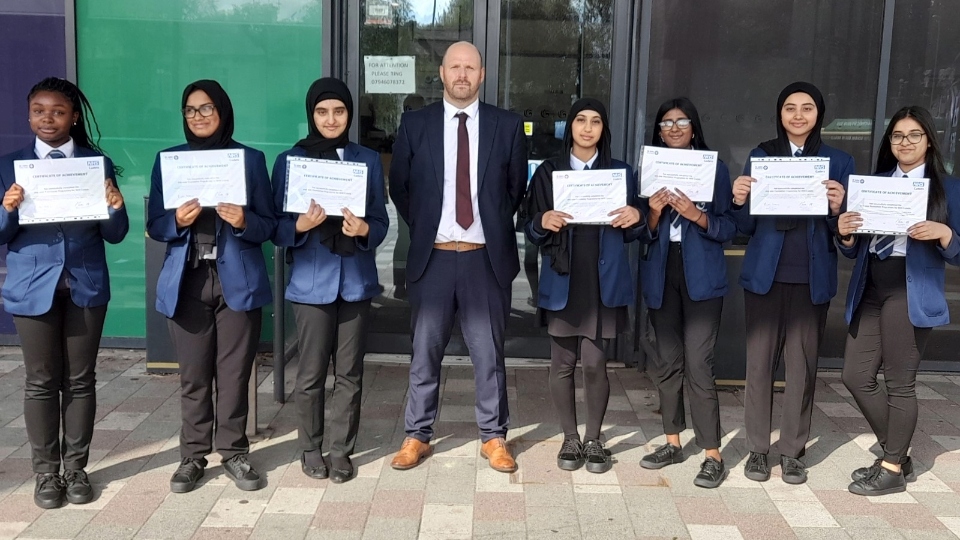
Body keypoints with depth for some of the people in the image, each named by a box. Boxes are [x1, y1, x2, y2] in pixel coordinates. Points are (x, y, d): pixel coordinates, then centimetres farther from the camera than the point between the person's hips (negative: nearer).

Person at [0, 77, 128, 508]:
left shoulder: (98, 163, 2)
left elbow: (115, 235, 1)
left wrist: (115, 209, -20)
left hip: (86, 284, 0)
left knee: (80, 379, 8)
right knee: (41, 381, 7)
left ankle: (76, 467, 20)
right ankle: (46, 472, 18)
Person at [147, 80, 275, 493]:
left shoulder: (251, 159, 4)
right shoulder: (169, 160, 8)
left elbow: (269, 225, 3)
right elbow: (154, 226, 6)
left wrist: (243, 222, -18)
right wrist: (178, 221, -15)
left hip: (238, 281, -1)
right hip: (187, 282, 1)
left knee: (234, 373, 3)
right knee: (193, 375, 6)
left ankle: (233, 452, 17)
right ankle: (193, 455, 18)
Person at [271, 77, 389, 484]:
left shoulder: (368, 160, 6)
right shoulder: (290, 160, 1)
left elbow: (382, 222, 5)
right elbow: (277, 228, 0)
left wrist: (364, 230, -17)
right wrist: (301, 225, -21)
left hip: (356, 280, 2)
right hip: (311, 281, -1)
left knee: (349, 372, 6)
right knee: (311, 372, 4)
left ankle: (341, 450, 18)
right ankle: (310, 449, 21)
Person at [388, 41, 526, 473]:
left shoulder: (507, 126, 2)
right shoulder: (415, 124, 2)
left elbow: (517, 188, 11)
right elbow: (399, 186, 10)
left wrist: (497, 229, 7)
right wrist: (422, 229, 6)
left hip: (486, 258, 0)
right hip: (432, 257, 0)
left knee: (489, 354, 9)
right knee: (424, 353, 9)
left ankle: (494, 437, 22)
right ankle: (417, 436, 22)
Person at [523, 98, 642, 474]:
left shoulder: (621, 172, 7)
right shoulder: (548, 172, 6)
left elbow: (630, 233, 10)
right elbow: (531, 230, 5)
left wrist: (635, 217, -12)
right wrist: (543, 222, -16)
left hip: (603, 282, 0)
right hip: (562, 280, 1)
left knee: (595, 363, -2)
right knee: (562, 363, 5)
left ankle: (594, 439, 17)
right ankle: (570, 439, 21)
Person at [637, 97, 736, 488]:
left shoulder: (714, 168, -1)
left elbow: (729, 228, -4)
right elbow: (642, 233, 7)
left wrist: (697, 215, -20)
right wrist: (654, 213, -14)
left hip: (701, 276, -4)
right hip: (660, 274, 4)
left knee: (697, 364, -8)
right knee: (667, 361, 11)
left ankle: (713, 456, 1)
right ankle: (673, 442, 24)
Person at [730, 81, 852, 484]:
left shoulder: (839, 162, 5)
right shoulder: (761, 156, 6)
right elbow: (746, 227, 5)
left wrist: (838, 209, -17)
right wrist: (739, 201, -15)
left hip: (812, 279, 0)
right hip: (764, 275, 0)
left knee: (802, 365, 4)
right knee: (759, 362, 4)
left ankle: (793, 451, 17)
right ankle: (757, 449, 15)